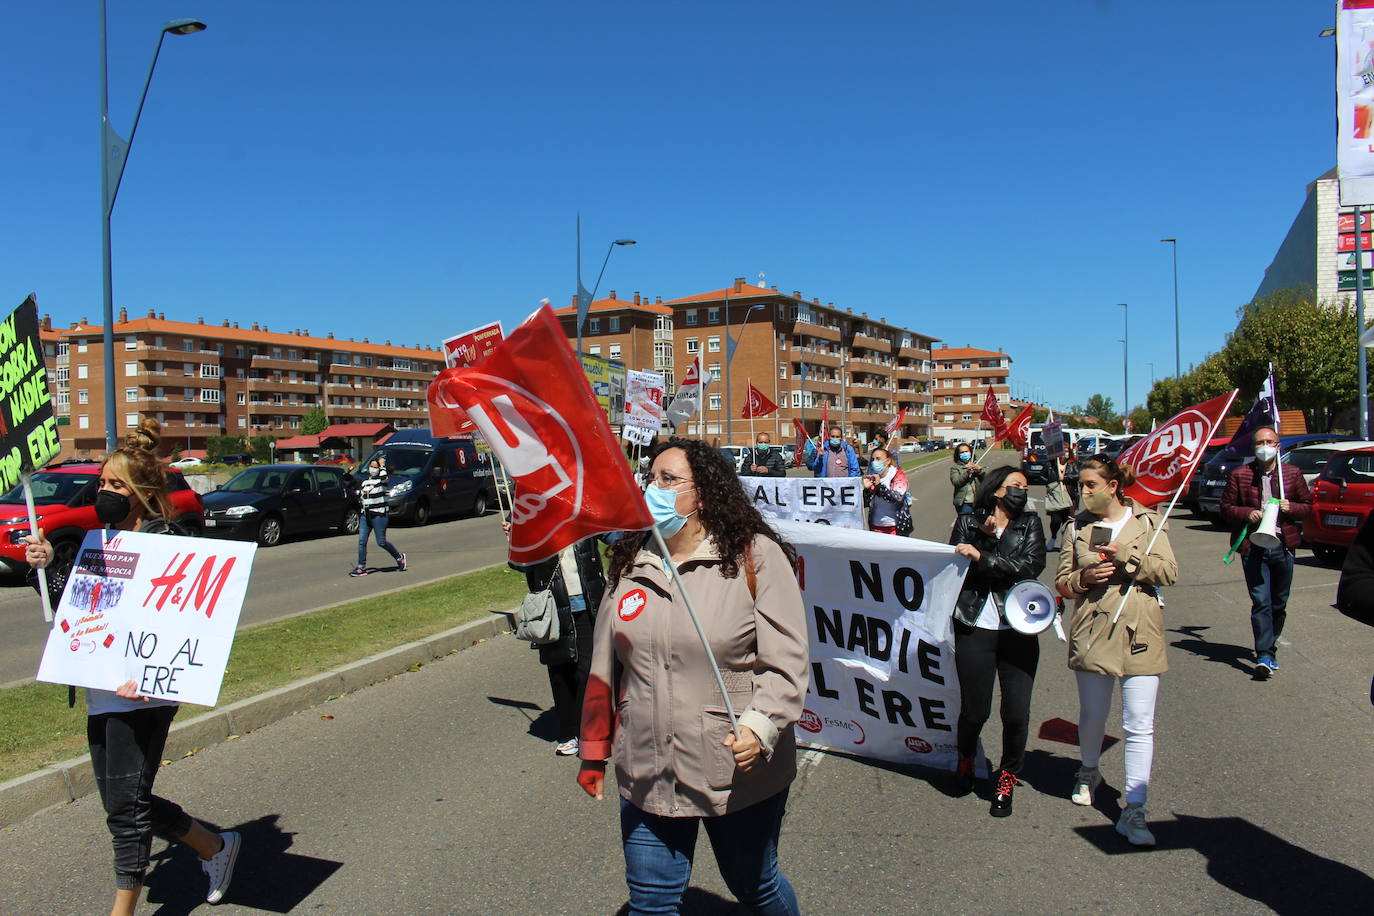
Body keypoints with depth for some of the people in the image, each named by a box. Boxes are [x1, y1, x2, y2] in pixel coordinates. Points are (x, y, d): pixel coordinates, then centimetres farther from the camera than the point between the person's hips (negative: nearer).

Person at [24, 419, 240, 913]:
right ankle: (216, 848, 33)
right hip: (100, 692, 9)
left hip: (141, 693, -9)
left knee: (125, 804, -3)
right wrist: (47, 566, 2)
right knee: (122, 802, 15)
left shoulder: (166, 543, -12)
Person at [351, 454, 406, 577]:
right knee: (361, 541, -2)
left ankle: (399, 557, 21)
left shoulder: (382, 479, -5)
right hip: (365, 515, 6)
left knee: (381, 542, -1)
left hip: (379, 515, -6)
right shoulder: (365, 480, 14)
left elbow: (384, 477, -30)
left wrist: (382, 466, -16)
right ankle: (361, 568, 3)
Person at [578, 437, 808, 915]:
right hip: (646, 773, 4)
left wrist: (761, 726, -28)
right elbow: (605, 666, 9)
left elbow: (786, 660, -13)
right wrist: (594, 752, 12)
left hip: (740, 773, -3)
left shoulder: (755, 556, -11)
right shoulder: (629, 563, 3)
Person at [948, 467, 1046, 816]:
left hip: (1018, 629, 1)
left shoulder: (1030, 524, 9)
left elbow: (1031, 565, -9)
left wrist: (982, 556, -12)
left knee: (1017, 714, -1)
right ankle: (966, 758, 37)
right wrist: (985, 535, -14)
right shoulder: (967, 522, 6)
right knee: (975, 709, 4)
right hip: (975, 628, -1)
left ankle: (1007, 777, 24)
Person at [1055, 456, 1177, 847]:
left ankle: (1134, 810, 1)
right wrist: (1085, 577, -13)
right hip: (1093, 632, 2)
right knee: (1092, 715, 16)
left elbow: (1169, 572, -4)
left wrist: (1125, 555, -15)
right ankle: (1089, 771, 43)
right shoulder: (1077, 527, 7)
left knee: (1140, 727, -3)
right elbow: (1062, 582, 8)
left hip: (1140, 635, -1)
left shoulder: (1148, 522, 4)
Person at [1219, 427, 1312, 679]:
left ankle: (1269, 646, 32)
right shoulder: (1239, 475, 2)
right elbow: (1226, 508, 5)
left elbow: (1308, 505, 13)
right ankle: (1265, 657, -11)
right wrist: (1247, 513, -14)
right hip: (1253, 547, -3)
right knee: (1261, 602, -10)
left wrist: (1289, 507, -8)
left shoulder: (1292, 474, 9)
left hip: (1283, 546, 3)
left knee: (1279, 602, 13)